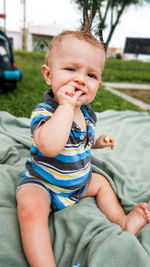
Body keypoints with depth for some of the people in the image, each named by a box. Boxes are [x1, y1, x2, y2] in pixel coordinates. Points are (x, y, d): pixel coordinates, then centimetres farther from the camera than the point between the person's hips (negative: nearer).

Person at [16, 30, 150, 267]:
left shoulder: (88, 114, -4)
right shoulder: (44, 112, -27)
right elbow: (49, 147, -49)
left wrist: (97, 143, 0)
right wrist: (66, 106, -42)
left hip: (79, 181, 7)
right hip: (42, 184, -7)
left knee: (101, 182, 15)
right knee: (30, 207, -32)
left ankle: (123, 222, 26)